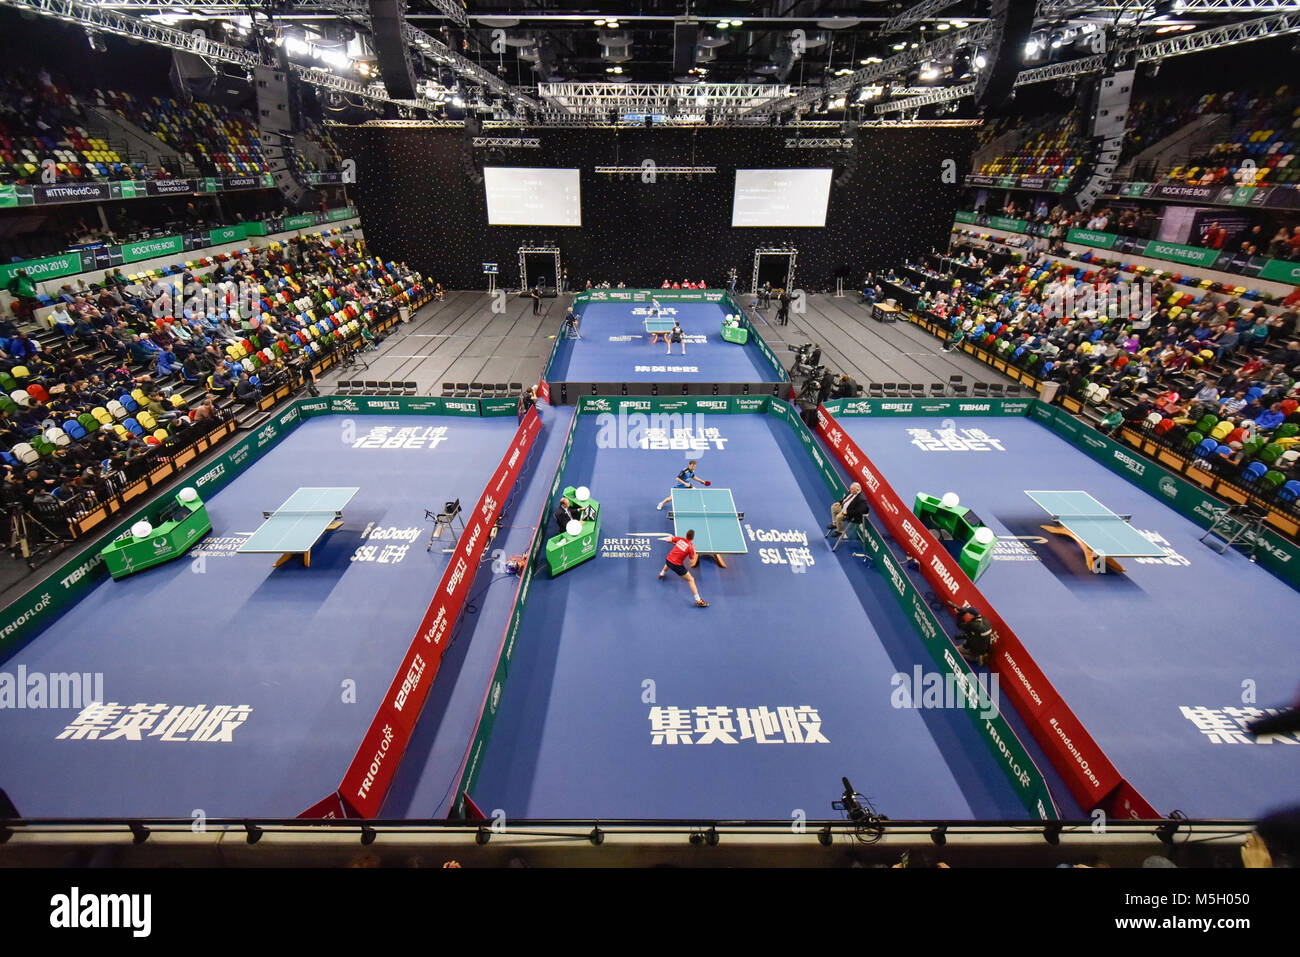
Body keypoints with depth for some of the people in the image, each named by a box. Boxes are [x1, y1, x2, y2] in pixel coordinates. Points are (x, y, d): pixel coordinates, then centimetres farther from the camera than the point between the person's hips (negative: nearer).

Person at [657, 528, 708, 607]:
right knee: (691, 580, 3)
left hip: (668, 560, 5)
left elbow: (668, 539, 8)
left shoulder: (679, 539, -2)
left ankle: (662, 574, 76)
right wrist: (694, 552, 3)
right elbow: (692, 562, -8)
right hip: (677, 565, -5)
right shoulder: (690, 547, -13)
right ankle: (698, 600, 0)